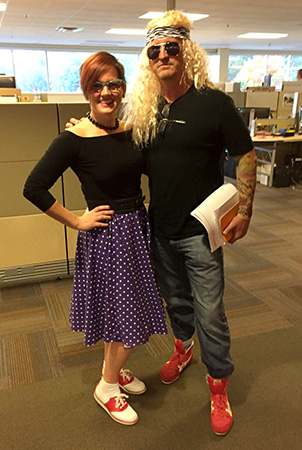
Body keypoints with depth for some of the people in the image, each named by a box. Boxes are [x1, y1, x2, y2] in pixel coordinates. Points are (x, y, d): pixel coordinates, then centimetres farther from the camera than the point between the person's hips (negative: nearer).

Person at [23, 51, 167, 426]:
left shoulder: (131, 132, 2)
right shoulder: (73, 140, -16)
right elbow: (34, 188, -18)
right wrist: (76, 221, -14)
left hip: (137, 226, 7)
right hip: (106, 234, -6)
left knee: (128, 309, 18)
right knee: (128, 315, 3)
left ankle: (113, 370, 42)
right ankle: (107, 386, 28)